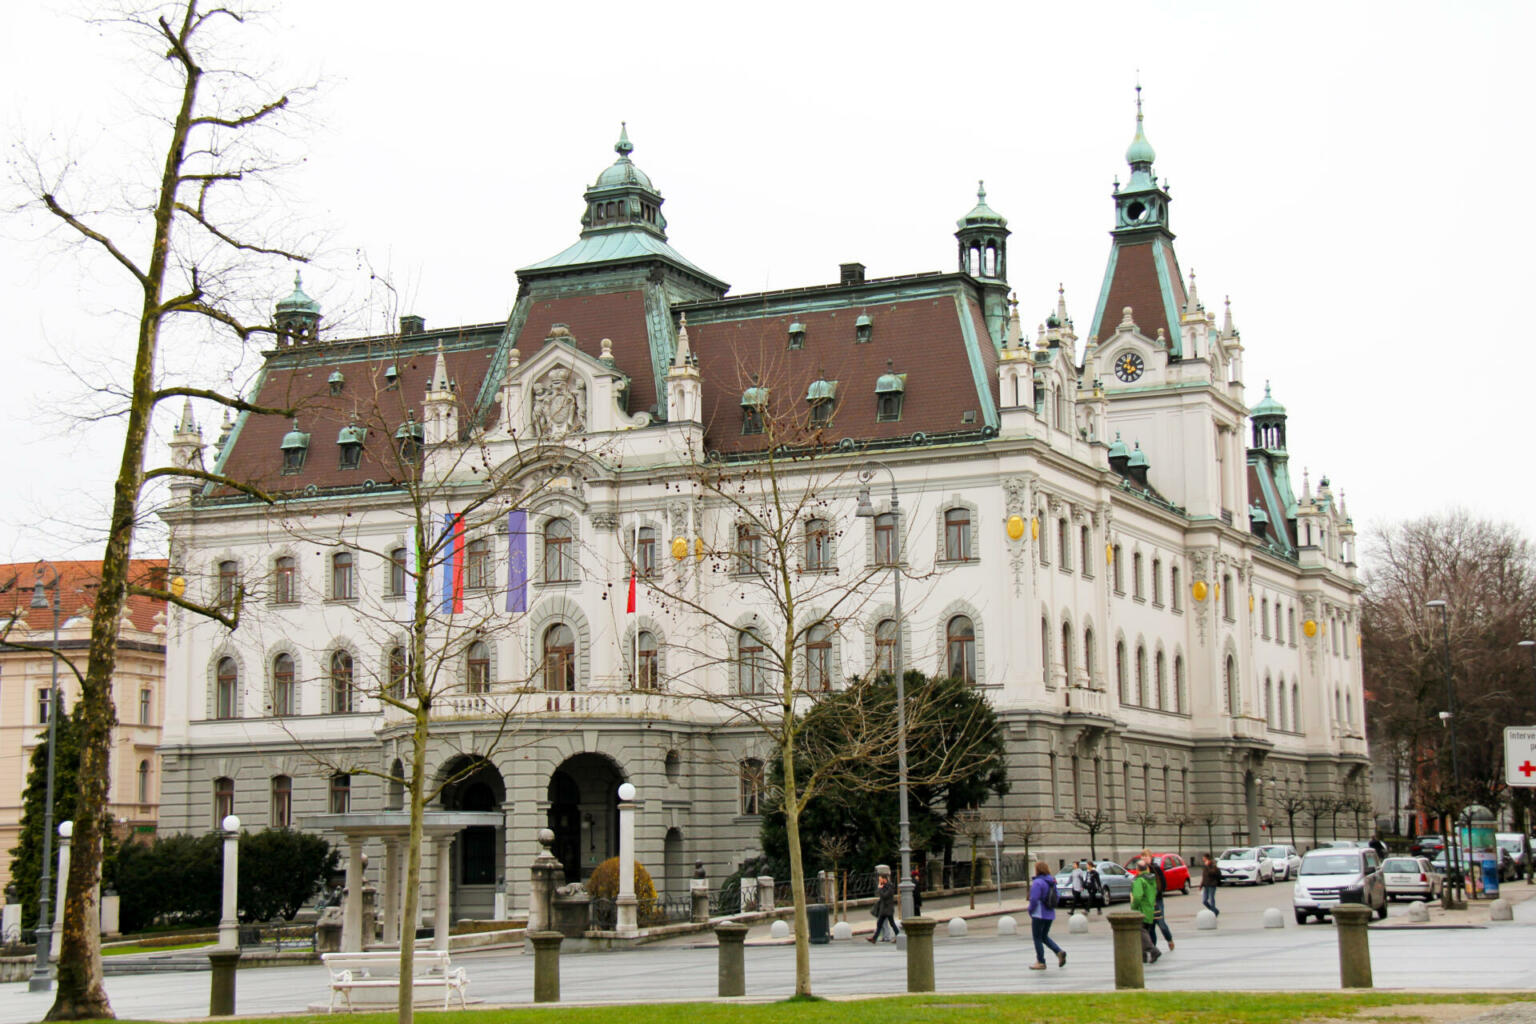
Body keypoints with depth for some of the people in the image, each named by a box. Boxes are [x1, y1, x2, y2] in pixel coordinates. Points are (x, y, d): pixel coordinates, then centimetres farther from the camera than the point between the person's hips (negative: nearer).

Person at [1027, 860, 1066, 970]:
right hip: (1050, 914, 8)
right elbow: (1056, 897, 13)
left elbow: (1034, 899, -22)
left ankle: (1041, 962, 7)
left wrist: (1030, 911, -7)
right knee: (1044, 936, 20)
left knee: (1037, 938, 4)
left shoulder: (1037, 883, -18)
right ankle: (1059, 952, 2)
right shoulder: (1051, 881, 7)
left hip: (1039, 915, -8)